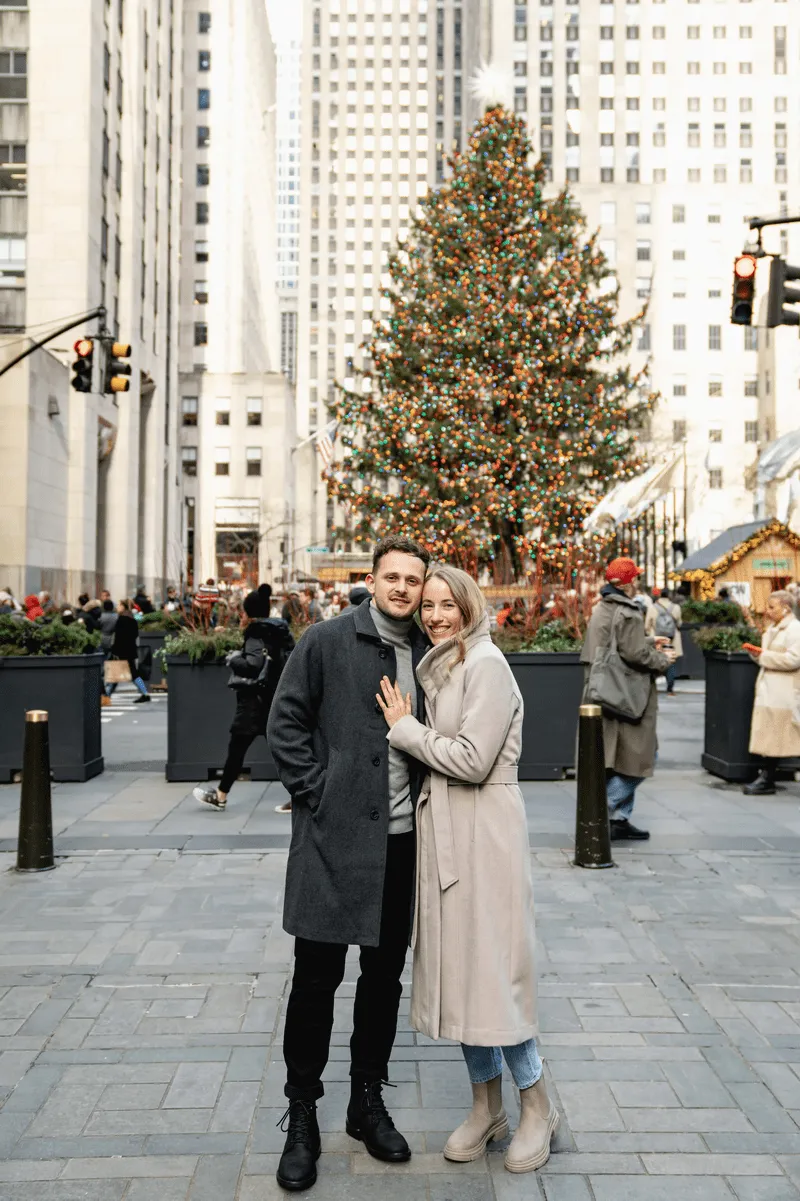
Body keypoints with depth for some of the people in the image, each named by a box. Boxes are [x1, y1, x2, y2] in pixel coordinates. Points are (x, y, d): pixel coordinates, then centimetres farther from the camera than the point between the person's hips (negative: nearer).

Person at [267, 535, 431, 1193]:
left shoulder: (426, 652, 6)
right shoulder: (327, 641, -5)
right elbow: (286, 721, -4)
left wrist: (424, 794, 4)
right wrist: (316, 792, -10)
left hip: (402, 840, 4)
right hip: (334, 836, -4)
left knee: (385, 974, 15)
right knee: (318, 976, 3)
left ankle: (368, 1101, 33)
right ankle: (302, 1116, 21)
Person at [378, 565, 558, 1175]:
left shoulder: (487, 664, -13)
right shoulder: (441, 667, 13)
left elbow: (471, 759, -19)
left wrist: (405, 729, -9)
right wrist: (408, 728, 2)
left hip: (484, 831, -8)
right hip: (442, 827, 8)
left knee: (489, 968, -2)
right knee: (455, 966, 12)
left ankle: (538, 1107, 18)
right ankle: (487, 1106, 27)